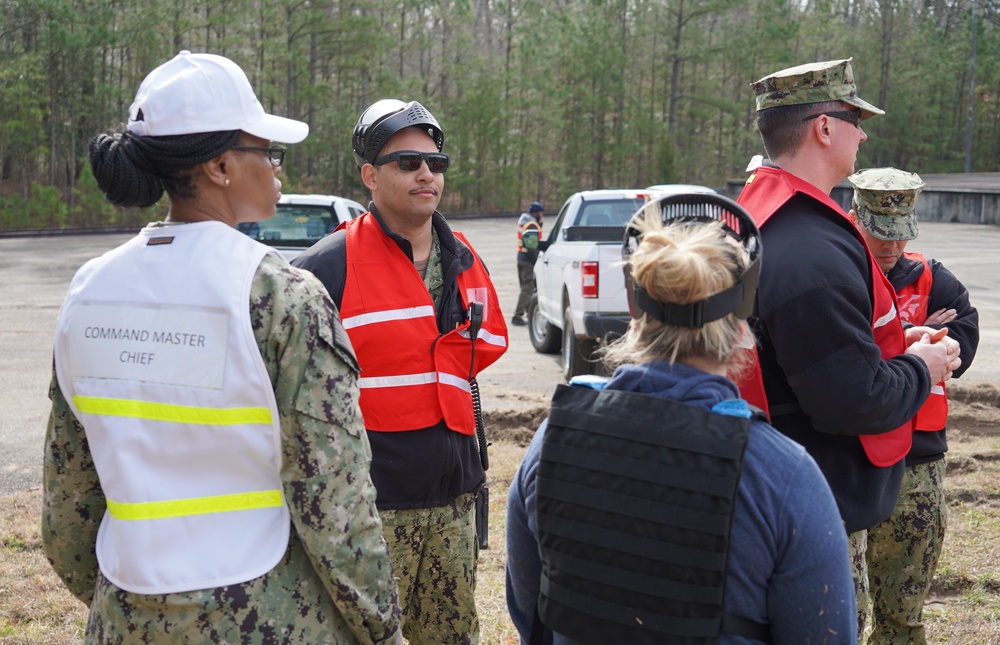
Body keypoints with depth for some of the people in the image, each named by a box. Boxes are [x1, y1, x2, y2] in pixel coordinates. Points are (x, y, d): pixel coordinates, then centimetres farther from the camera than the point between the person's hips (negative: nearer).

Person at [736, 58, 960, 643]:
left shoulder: (757, 217, 7)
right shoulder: (814, 250, -27)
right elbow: (855, 402, -27)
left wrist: (893, 341, 11)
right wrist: (921, 370, -9)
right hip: (821, 509, -11)